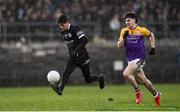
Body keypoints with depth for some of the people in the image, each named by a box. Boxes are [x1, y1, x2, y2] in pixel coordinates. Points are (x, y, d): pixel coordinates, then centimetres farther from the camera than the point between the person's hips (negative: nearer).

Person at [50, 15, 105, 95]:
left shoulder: (75, 30, -17)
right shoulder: (63, 33, 7)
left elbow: (85, 40, -24)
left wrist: (76, 50, -29)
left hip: (82, 57, -6)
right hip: (72, 57, 6)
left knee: (88, 79, 3)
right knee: (66, 73, -20)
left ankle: (100, 78, 32)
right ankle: (59, 89, -35)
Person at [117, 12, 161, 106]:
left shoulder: (142, 30, -5)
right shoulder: (124, 31, 3)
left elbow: (151, 35, 14)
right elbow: (119, 45, 0)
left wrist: (153, 47, 8)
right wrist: (124, 37, -16)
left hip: (139, 58, -5)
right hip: (130, 59, 5)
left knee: (126, 73, -25)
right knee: (143, 80, 13)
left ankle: (138, 91, -9)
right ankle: (156, 94, 32)